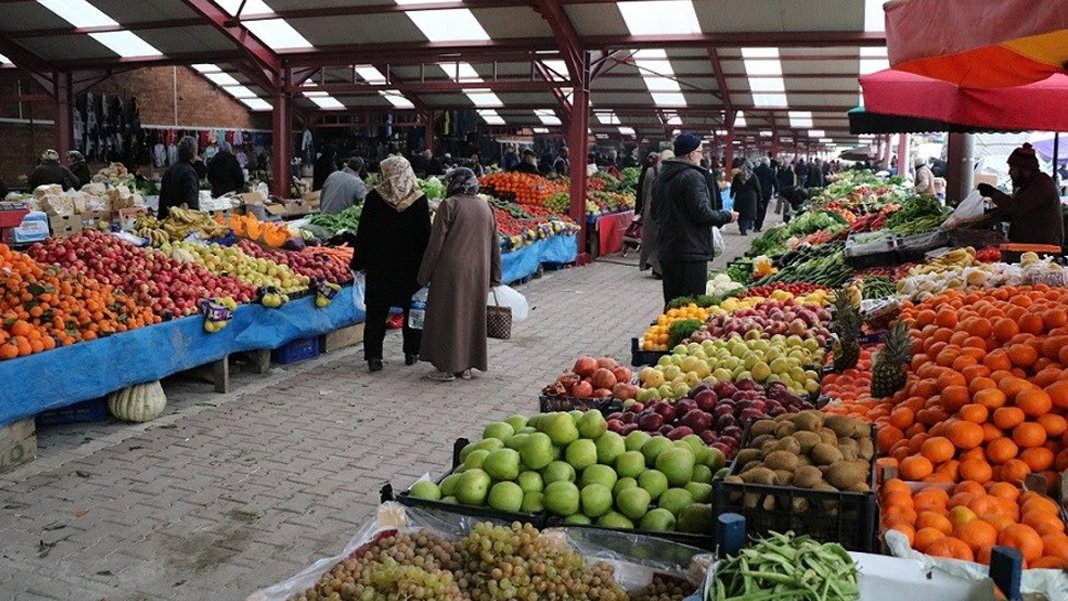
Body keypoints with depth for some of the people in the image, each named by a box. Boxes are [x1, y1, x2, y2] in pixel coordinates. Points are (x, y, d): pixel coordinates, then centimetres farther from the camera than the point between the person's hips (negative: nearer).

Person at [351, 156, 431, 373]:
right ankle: (411, 353, 20)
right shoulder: (419, 199, -6)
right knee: (412, 309, 14)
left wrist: (359, 262, 3)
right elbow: (425, 235, -3)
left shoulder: (374, 197, -7)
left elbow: (363, 232, -4)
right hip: (410, 265, 1)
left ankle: (374, 356, 2)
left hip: (379, 265, -1)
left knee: (376, 312, 6)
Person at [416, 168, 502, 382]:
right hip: (479, 273, 5)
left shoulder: (449, 205, -9)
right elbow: (494, 244, 11)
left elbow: (436, 242, -10)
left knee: (448, 316, 3)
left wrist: (425, 274, -2)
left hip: (451, 270, -5)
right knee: (472, 315, 13)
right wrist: (495, 277, 18)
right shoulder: (486, 207, 8)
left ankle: (447, 367, 7)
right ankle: (466, 366, 19)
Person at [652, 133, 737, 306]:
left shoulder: (660, 177, 13)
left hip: (665, 250, 9)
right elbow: (702, 214, -19)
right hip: (690, 251, -9)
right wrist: (727, 217, -5)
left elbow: (655, 214, 20)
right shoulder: (692, 177, -15)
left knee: (671, 304, 16)